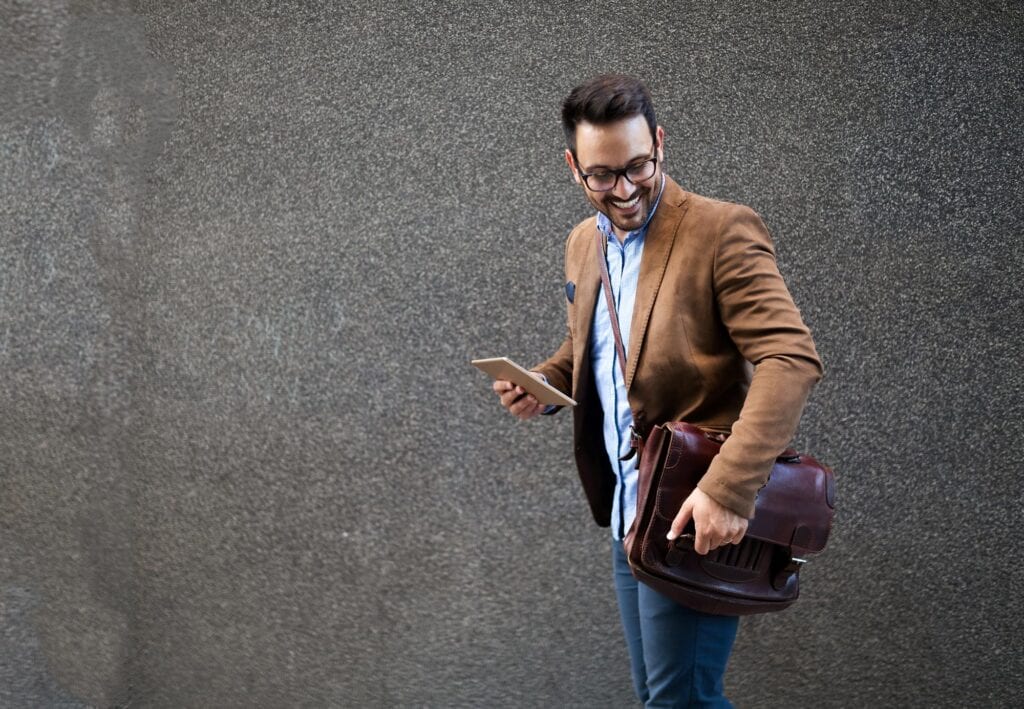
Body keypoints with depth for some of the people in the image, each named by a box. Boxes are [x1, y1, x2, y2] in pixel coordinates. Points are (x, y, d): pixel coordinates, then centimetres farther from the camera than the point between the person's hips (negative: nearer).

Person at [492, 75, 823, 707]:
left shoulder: (722, 230, -14)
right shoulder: (584, 243, 10)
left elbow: (792, 359, -23)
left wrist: (730, 487, -33)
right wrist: (544, 384, 2)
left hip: (698, 518, -8)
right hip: (629, 511, 8)